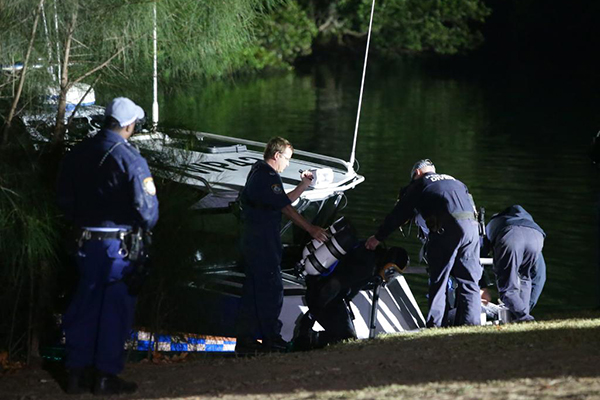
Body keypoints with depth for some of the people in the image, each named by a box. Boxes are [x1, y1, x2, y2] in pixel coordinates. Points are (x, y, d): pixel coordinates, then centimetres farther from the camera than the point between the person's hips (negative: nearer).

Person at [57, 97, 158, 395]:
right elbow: (146, 207, -16)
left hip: (85, 242, 6)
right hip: (118, 245, -5)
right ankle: (106, 377, 11)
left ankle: (76, 373, 19)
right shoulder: (129, 159, -17)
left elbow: (64, 198, 10)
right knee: (116, 308, 6)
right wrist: (146, 226, 5)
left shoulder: (78, 154, 1)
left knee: (84, 305, 15)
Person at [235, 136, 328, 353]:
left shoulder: (258, 173, 18)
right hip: (263, 244, -11)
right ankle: (271, 339, -4)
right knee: (272, 289, -7)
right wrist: (310, 229, -15)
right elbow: (286, 208, -17)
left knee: (253, 291, 12)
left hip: (252, 242, 11)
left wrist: (304, 184, 16)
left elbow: (283, 202, 21)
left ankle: (245, 339, 15)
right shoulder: (267, 177, -15)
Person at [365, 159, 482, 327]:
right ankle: (471, 325, -3)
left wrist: (378, 237, 27)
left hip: (445, 229, -4)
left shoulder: (420, 183, 17)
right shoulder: (455, 181, 31)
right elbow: (471, 205, 29)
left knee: (438, 281, 1)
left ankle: (435, 326, -4)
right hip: (471, 225, 4)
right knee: (469, 280, 6)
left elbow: (399, 213, 19)